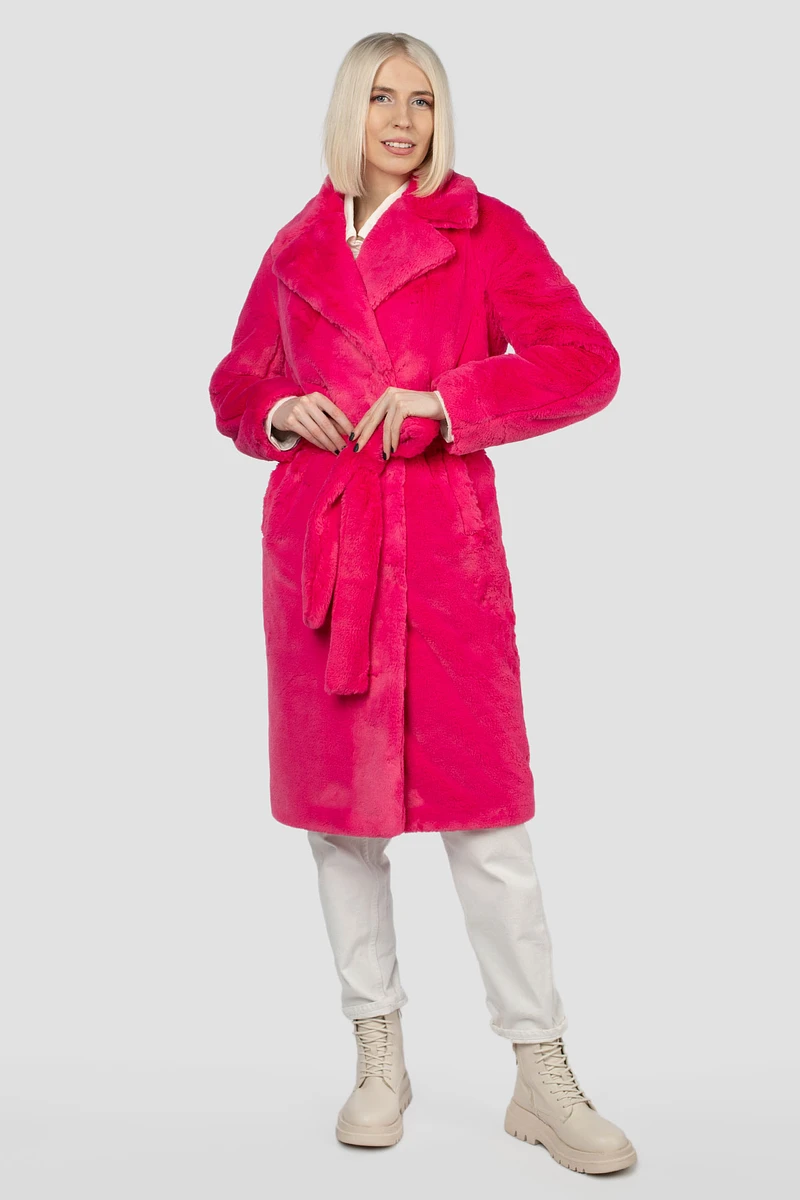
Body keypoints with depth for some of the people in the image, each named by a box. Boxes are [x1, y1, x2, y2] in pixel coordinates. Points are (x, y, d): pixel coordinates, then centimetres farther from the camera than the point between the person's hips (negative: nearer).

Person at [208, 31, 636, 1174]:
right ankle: (378, 1057, 22)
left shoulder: (484, 231, 5)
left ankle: (542, 1077, 9)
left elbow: (586, 363, -5)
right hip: (316, 542, 3)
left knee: (482, 804, -4)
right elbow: (235, 385, 21)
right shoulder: (296, 249, 13)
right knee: (336, 797, 7)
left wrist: (442, 401, -15)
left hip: (442, 539, -3)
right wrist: (280, 411, -2)